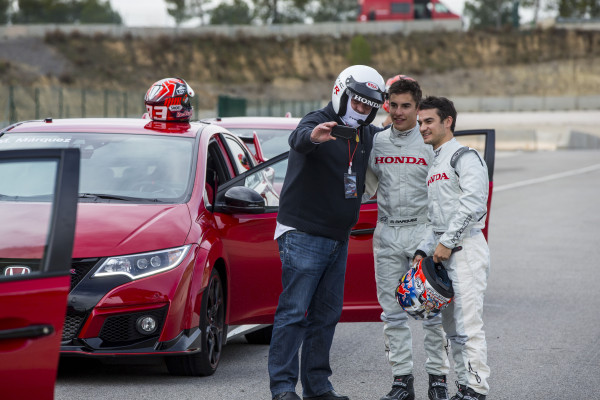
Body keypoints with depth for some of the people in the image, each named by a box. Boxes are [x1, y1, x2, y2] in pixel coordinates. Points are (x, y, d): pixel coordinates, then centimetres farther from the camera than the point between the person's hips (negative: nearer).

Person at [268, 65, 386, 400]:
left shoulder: (366, 135, 11)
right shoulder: (318, 122, -13)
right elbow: (299, 140, -38)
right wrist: (313, 136, -61)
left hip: (338, 239, 8)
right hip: (303, 236, -8)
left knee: (326, 315, 11)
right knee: (293, 312, -9)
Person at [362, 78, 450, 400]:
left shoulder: (431, 143, -2)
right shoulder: (377, 141, 9)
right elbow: (367, 186, 18)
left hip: (422, 232, -4)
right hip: (386, 234, 4)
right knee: (392, 311, 4)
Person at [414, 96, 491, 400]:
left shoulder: (464, 157, -7)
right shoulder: (435, 165, 21)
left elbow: (473, 204, -19)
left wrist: (447, 243, -18)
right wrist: (423, 250, 11)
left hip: (466, 249, -10)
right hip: (444, 253, 10)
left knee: (468, 324, -11)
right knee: (451, 326, 10)